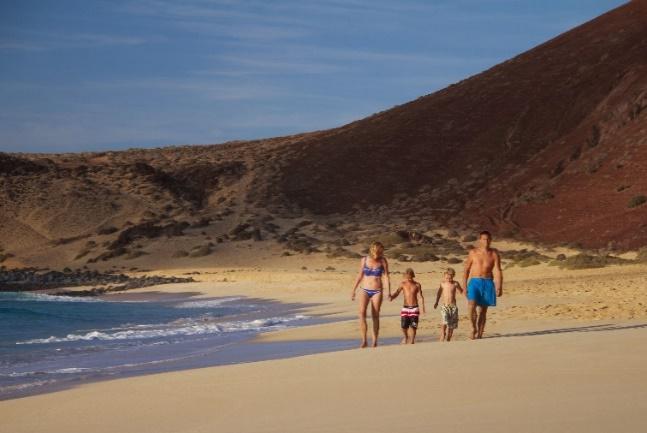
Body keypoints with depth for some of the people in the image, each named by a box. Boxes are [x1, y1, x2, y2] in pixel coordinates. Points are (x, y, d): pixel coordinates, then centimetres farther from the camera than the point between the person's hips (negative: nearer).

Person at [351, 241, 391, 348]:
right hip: (365, 290, 1)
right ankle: (364, 340, -18)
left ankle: (374, 341, 9)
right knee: (362, 313, -17)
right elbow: (360, 276, 11)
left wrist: (389, 292, -15)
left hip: (377, 292, -1)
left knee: (375, 316, 0)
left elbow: (386, 276, -5)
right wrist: (353, 290, 13)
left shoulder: (383, 261, -2)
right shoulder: (364, 260, 2)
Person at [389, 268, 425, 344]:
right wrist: (391, 297, -26)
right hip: (405, 308, 0)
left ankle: (412, 340, 10)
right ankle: (405, 337, 22)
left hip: (414, 308, 0)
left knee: (413, 326, -4)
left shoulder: (417, 285, 1)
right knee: (404, 326, -7)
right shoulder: (403, 284, 2)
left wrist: (423, 307, -7)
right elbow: (397, 293, -4)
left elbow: (421, 296, 3)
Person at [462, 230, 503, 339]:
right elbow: (466, 270, 8)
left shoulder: (494, 254, 5)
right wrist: (464, 286, 1)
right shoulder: (473, 252, 5)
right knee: (471, 305, -21)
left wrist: (499, 287, -11)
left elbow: (498, 271, -1)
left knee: (483, 310, 3)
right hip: (475, 281, -1)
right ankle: (474, 328, -3)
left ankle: (479, 334, 10)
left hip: (488, 283, 1)